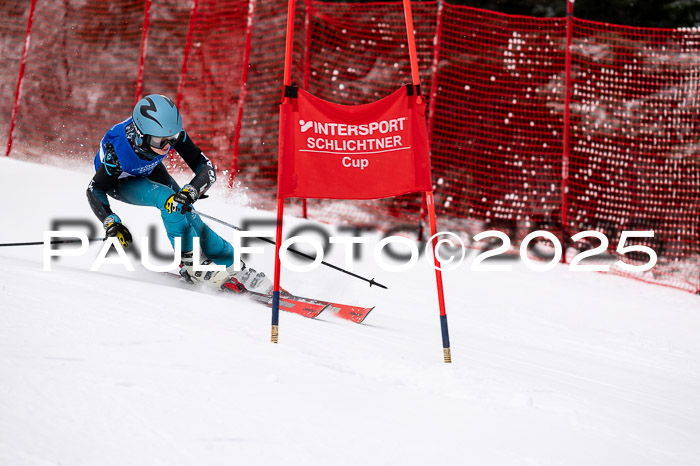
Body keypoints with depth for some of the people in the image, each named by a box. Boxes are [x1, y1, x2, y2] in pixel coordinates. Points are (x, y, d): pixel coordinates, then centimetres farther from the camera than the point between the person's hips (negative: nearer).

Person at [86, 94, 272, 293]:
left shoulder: (172, 133, -32)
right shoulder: (117, 149, -40)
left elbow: (206, 168, -28)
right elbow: (95, 189, -26)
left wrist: (191, 191, -48)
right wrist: (110, 222, -40)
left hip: (150, 171, 3)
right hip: (119, 181, -3)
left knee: (185, 214, -14)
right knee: (167, 199, -30)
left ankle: (232, 265, -5)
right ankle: (189, 261, -18)